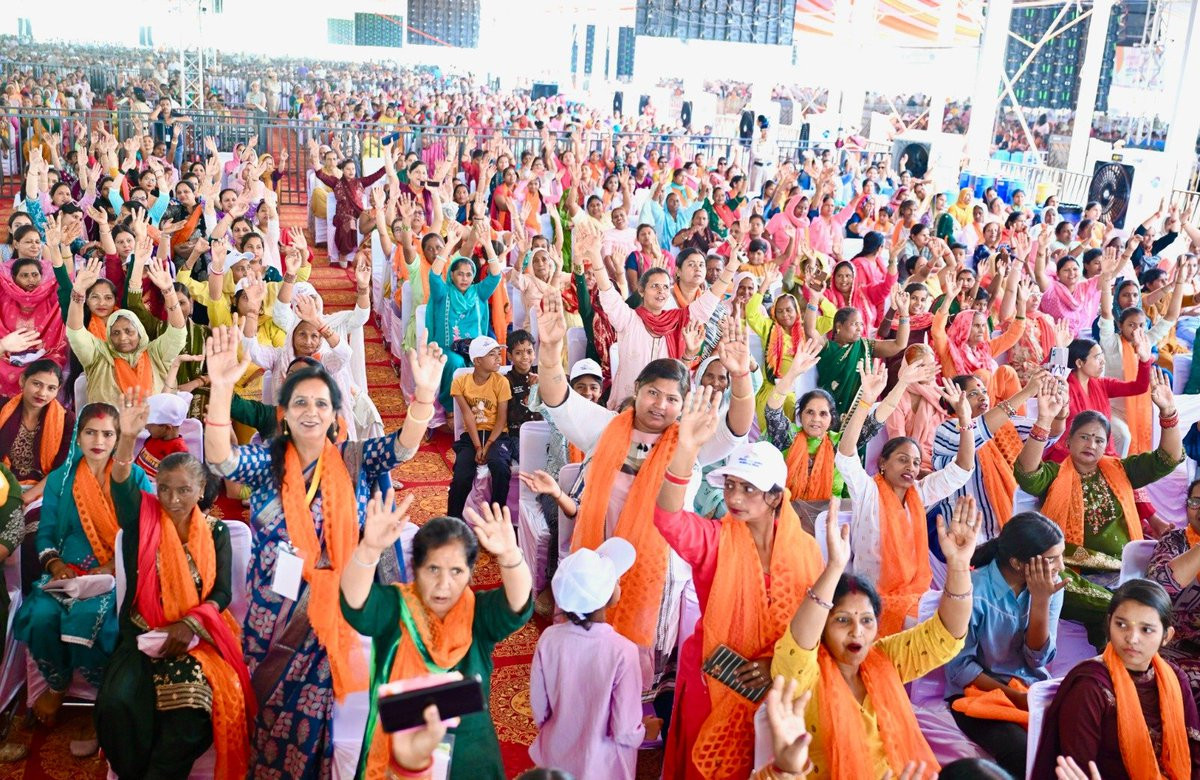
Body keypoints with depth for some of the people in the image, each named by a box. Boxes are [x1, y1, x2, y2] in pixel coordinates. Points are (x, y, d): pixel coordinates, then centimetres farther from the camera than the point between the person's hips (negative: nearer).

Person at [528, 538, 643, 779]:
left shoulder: (549, 638, -18)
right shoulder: (622, 651, -29)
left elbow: (539, 710, -4)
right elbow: (625, 732, -20)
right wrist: (645, 731, 2)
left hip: (557, 758, 3)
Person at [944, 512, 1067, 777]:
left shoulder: (1050, 586, -4)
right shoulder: (973, 591, -20)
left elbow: (1038, 659, -7)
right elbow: (959, 667, -12)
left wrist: (1041, 600, -18)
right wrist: (1014, 696, -17)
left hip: (1032, 688, 5)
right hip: (980, 691, -4)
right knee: (1026, 755, -31)